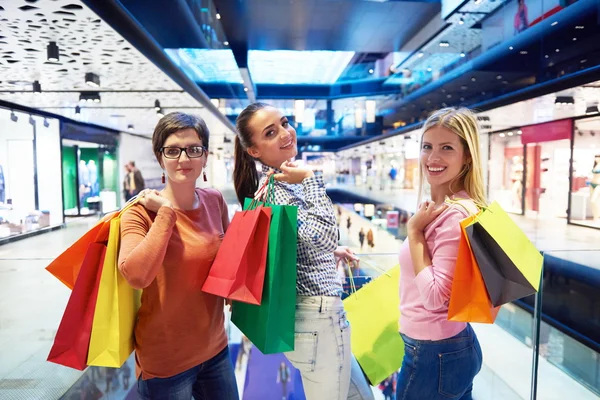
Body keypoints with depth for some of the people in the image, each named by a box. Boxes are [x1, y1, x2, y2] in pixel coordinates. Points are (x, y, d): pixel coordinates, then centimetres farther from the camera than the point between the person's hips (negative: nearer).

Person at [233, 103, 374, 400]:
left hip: (316, 312, 10)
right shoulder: (275, 188, -22)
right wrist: (310, 180, -27)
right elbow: (323, 237, -35)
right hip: (318, 316, -10)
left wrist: (332, 251, 21)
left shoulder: (284, 181, 8)